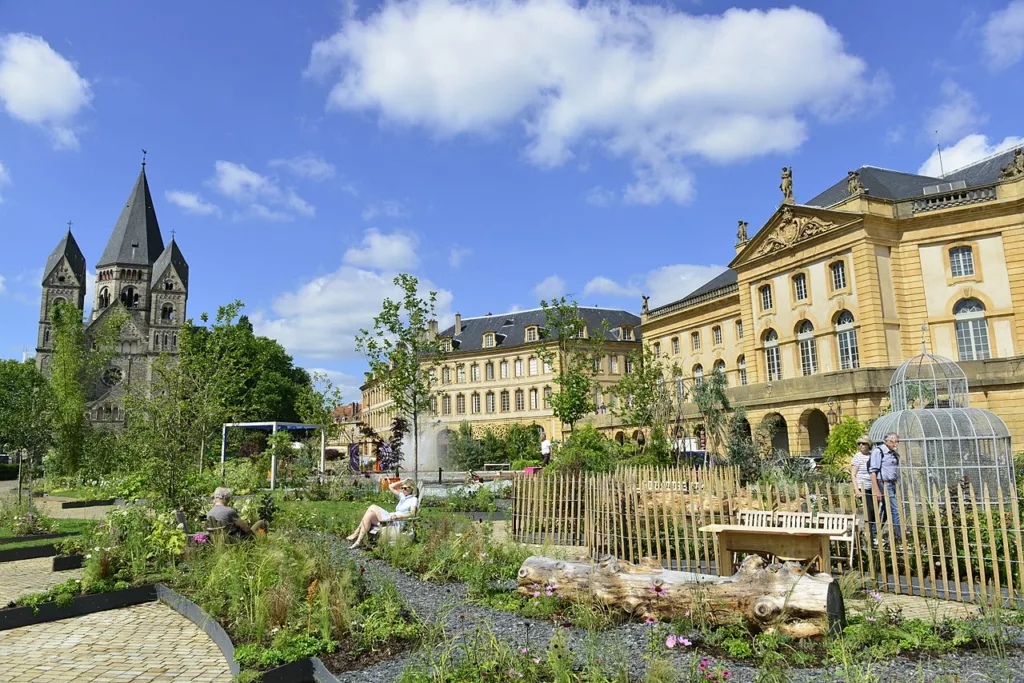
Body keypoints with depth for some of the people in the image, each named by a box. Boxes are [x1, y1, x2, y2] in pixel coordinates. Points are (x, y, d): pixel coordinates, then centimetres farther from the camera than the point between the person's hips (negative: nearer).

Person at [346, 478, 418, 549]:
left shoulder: (414, 499, 2)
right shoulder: (403, 496, 23)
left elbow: (412, 514, -15)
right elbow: (390, 487, 27)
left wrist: (398, 516, -28)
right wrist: (402, 482, 19)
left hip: (397, 522, -8)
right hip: (390, 519, 8)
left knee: (372, 508, -15)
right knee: (369, 515, -13)